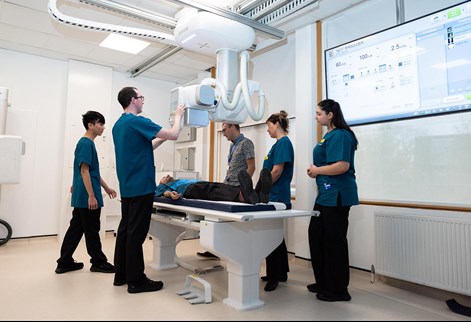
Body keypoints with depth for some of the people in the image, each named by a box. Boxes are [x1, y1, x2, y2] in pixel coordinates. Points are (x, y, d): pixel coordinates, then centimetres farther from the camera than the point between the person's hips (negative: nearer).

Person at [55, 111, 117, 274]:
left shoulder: (87, 143, 16)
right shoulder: (86, 143, -14)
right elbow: (84, 171, -19)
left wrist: (106, 187, 25)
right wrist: (91, 195, -21)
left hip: (81, 197, 10)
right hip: (87, 197, -10)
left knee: (76, 228, 13)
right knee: (91, 231, 1)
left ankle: (64, 262, 21)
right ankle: (98, 262, 13)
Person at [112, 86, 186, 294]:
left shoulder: (118, 125, 15)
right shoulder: (138, 121, -14)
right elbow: (174, 135, -14)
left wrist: (161, 139, 19)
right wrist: (177, 116, 3)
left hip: (127, 186, 9)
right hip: (141, 186, -9)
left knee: (125, 229, 13)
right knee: (136, 233, -4)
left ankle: (121, 274, 22)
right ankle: (136, 280, 5)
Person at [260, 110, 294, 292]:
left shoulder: (283, 142, -12)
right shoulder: (280, 143, 16)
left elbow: (277, 171, -20)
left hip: (277, 197, -10)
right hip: (275, 197, 10)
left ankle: (273, 277, 9)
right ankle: (281, 273, 27)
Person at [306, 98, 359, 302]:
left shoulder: (340, 135, -14)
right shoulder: (329, 135, 16)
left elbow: (342, 166, -25)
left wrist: (317, 170, -12)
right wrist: (316, 171, 7)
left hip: (337, 196, -10)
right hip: (326, 194, 10)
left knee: (334, 241, 1)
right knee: (317, 237, 15)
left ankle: (338, 290, 17)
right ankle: (323, 283, 30)